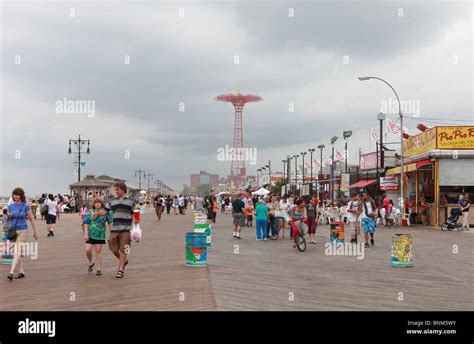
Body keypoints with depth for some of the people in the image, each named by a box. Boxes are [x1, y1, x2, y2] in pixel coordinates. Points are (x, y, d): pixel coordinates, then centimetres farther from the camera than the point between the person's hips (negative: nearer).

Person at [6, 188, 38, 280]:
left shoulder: (26, 206, -6)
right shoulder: (11, 206, 5)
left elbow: (31, 219, 0)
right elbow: (9, 219, 16)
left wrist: (35, 232, 2)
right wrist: (8, 216, -8)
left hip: (22, 231, -5)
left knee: (18, 252, -14)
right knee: (15, 252, 9)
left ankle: (11, 273, -19)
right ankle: (21, 272, 20)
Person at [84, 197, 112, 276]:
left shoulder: (106, 212, 0)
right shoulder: (90, 212, 0)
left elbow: (110, 222, 5)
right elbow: (86, 223, -1)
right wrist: (86, 234, -8)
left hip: (100, 234, 0)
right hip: (91, 234, 1)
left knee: (98, 251, 2)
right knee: (88, 250, -6)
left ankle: (99, 269, 10)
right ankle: (91, 263, 23)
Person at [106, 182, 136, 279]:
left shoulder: (131, 201, 4)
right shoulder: (111, 200, 10)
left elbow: (133, 215, 8)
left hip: (126, 229, -3)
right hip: (114, 229, 3)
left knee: (123, 250, -2)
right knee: (113, 249, 5)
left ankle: (121, 269, 7)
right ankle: (123, 261, 31)